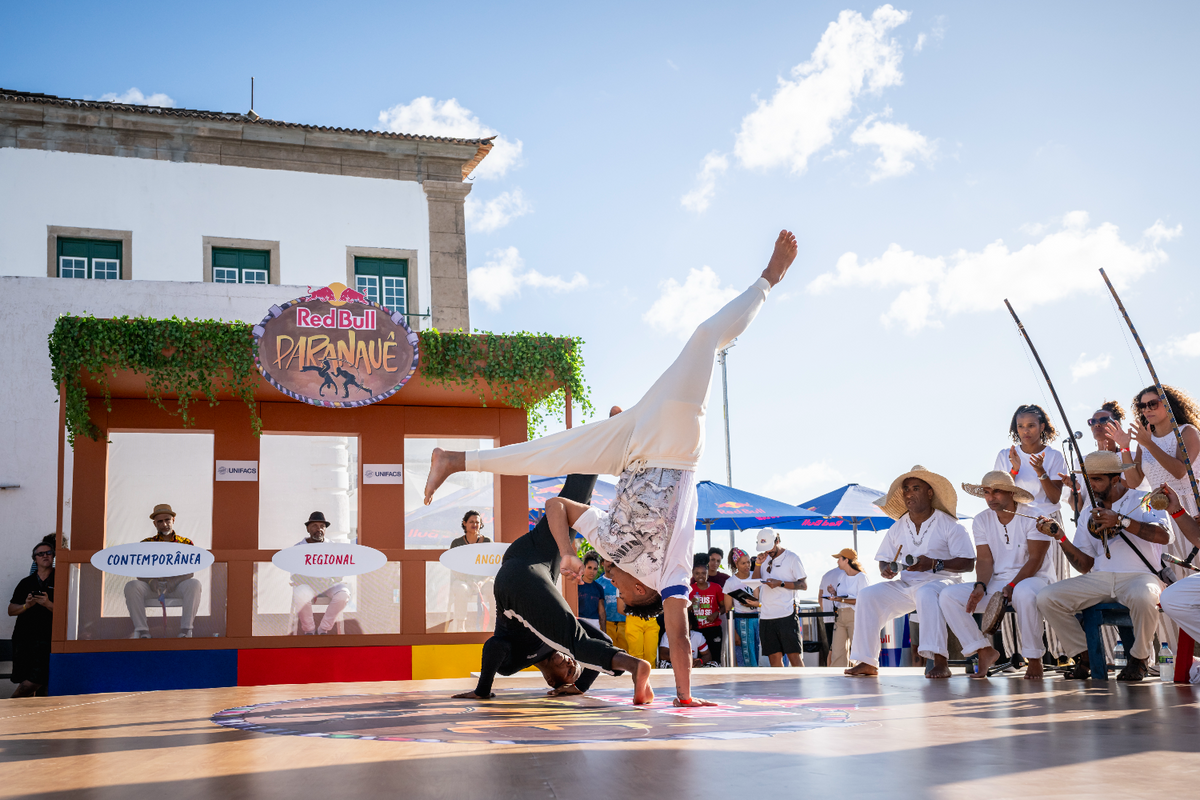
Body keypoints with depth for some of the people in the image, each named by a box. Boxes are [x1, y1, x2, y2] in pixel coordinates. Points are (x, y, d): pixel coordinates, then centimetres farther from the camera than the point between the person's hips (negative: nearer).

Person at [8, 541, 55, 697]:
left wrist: (48, 604, -19)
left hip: (45, 639, -4)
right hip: (22, 637, 4)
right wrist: (26, 605, -6)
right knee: (24, 683, 2)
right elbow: (11, 610, 14)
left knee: (35, 681, -13)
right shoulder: (26, 583, 15)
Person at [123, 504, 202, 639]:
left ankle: (185, 631, -32)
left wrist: (172, 583, -19)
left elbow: (189, 572, 2)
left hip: (177, 586, -1)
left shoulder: (186, 543, 12)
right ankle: (142, 632, -29)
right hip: (152, 587, 1)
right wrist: (152, 582, -18)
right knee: (131, 586, -29)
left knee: (194, 584, -33)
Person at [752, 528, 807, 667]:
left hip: (787, 615, -5)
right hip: (766, 616, 5)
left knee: (794, 656, -6)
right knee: (774, 657, 5)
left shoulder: (791, 557, 0)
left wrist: (780, 583, -15)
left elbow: (804, 585, -4)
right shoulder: (765, 559, 15)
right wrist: (758, 564, -2)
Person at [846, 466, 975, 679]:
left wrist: (934, 564, -22)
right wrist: (886, 570, -9)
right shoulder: (898, 528, 15)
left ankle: (940, 662, -45)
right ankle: (867, 662, -13)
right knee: (868, 595, -14)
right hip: (905, 585, 6)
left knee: (927, 593, -40)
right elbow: (883, 559, 17)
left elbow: (968, 563, -8)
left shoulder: (948, 524, -2)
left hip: (940, 581, -6)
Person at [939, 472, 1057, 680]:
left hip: (1034, 579, -5)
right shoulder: (981, 520, 7)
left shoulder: (1034, 517, -7)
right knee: (948, 596, -17)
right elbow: (984, 560, 2)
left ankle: (1034, 659, -23)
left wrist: (1011, 587, -23)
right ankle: (985, 651, -13)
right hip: (996, 582, 5)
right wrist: (980, 586, -17)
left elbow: (1035, 560, -12)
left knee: (1024, 593, -42)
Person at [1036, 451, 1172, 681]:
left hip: (1138, 575, -5)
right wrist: (1062, 537, -2)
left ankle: (1140, 658, -11)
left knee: (1142, 597, -41)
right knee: (1046, 598, -16)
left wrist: (1120, 520, -21)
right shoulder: (1088, 515, 19)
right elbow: (1085, 566, 12)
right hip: (1099, 578, 5)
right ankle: (1085, 656, 1)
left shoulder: (1144, 501, 6)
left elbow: (1165, 536, -15)